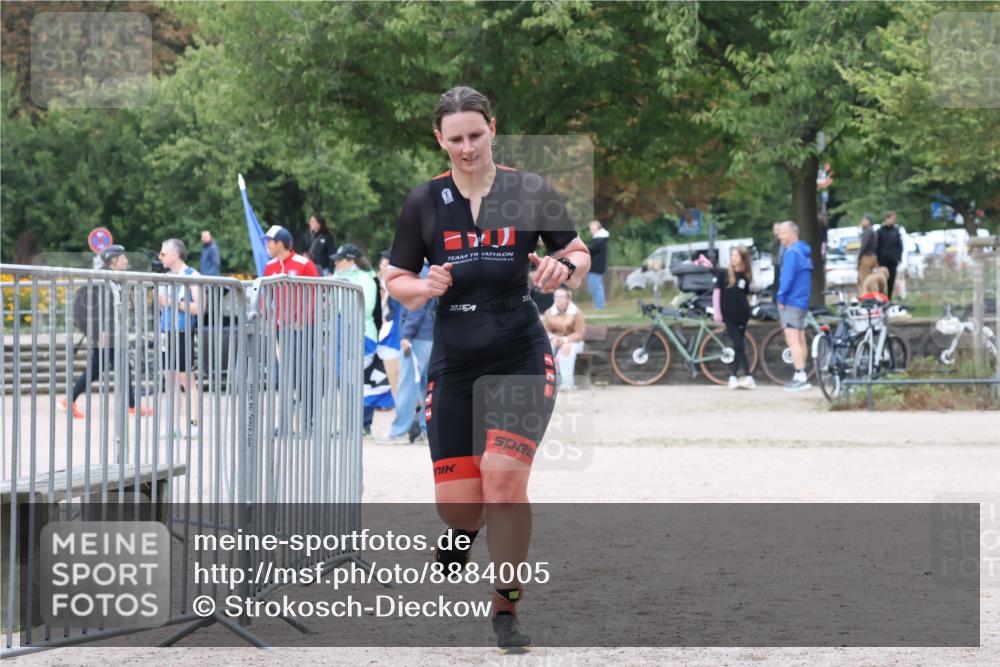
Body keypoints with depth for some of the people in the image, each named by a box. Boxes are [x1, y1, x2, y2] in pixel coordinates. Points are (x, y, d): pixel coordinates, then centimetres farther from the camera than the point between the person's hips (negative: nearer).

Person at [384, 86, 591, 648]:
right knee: (456, 505, 0)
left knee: (504, 476, -20)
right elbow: (397, 280, 6)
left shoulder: (530, 191, -4)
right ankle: (466, 529, 41)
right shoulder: (425, 202, 0)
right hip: (454, 364, 2)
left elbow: (578, 253, 4)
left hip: (522, 358, -2)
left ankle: (507, 608, -1)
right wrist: (425, 288, -16)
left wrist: (565, 268, -19)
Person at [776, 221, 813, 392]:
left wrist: (781, 298, -13)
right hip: (802, 301, 10)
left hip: (791, 302, -10)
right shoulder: (803, 252, 16)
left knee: (793, 341, -11)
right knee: (800, 341, 13)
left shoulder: (792, 252, -15)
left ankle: (800, 377, -16)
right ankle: (801, 376, 18)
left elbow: (787, 277, -20)